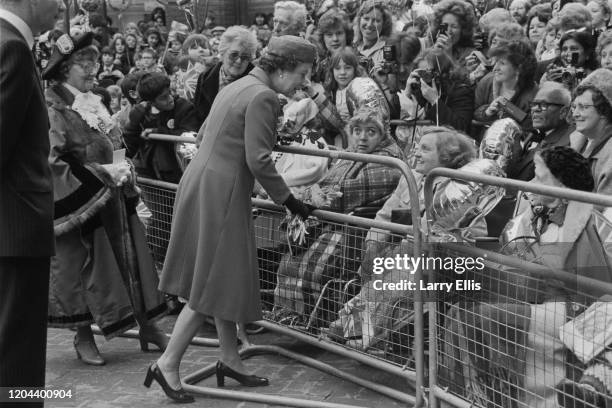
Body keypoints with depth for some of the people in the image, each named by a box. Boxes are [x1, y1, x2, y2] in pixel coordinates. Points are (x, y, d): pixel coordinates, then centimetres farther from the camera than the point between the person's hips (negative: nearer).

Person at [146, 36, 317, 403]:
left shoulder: (237, 86, 14)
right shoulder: (263, 97, -15)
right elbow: (258, 162, -19)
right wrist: (289, 201, -9)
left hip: (201, 184, 10)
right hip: (221, 193, -10)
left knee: (225, 278, 16)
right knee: (213, 284, -2)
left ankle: (230, 359, 26)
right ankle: (168, 364, 3)